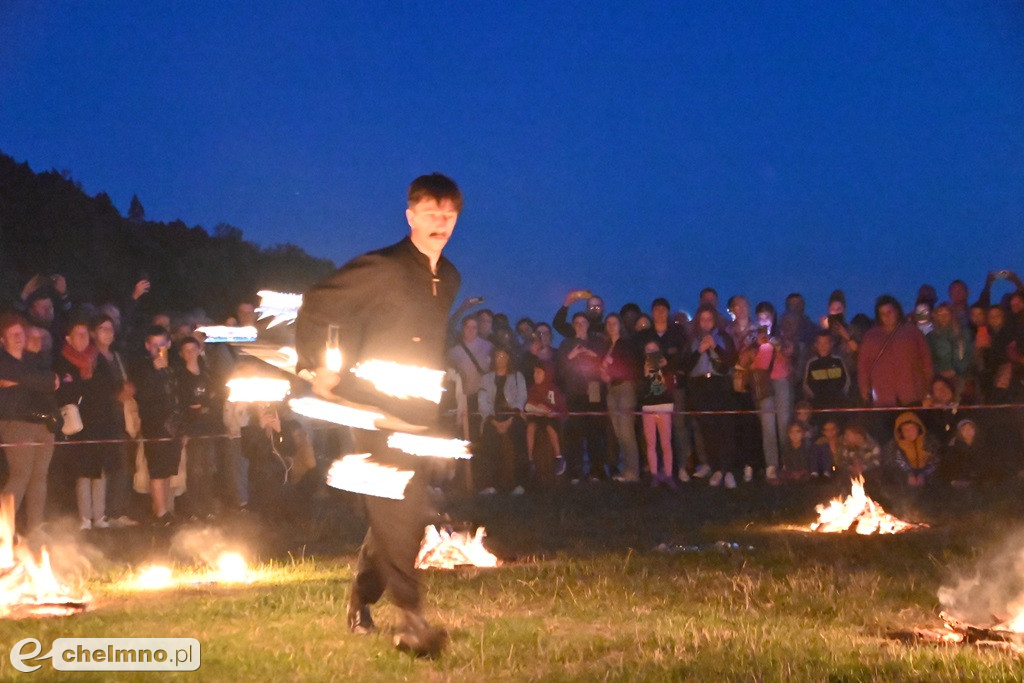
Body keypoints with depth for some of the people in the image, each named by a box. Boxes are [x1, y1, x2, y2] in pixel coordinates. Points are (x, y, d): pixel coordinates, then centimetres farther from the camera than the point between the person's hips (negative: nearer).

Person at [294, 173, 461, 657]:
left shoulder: (449, 279, 10)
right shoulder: (380, 268, -11)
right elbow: (315, 305, -10)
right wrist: (319, 369, -13)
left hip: (421, 413, 7)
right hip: (376, 409, -7)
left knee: (400, 515, 11)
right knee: (396, 512, -14)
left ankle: (361, 601, 29)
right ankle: (412, 621, -15)